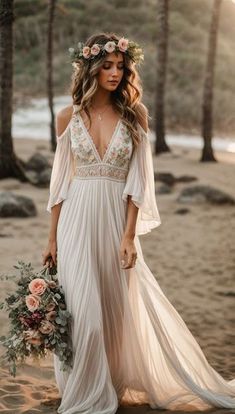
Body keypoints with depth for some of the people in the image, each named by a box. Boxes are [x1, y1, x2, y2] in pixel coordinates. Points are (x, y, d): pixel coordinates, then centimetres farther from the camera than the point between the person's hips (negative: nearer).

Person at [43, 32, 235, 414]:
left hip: (115, 221, 0)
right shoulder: (69, 116, 4)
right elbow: (60, 180, 7)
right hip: (77, 222, 0)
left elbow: (137, 180, -2)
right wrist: (52, 238, 6)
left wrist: (129, 236, -10)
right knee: (82, 311, 2)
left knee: (121, 309, 7)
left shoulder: (134, 114, 2)